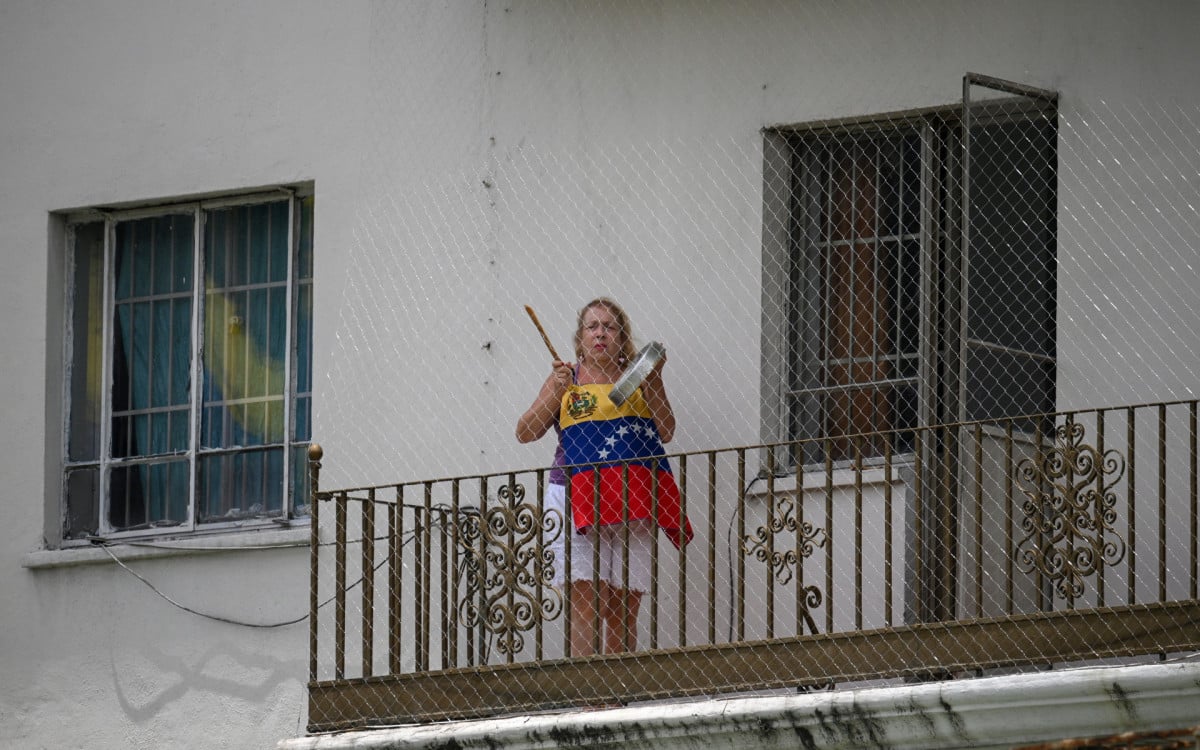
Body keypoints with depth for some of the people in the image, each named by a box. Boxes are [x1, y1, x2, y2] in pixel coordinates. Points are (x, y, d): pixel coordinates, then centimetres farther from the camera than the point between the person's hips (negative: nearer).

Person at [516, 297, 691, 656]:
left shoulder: (636, 376, 14)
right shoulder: (567, 377, 12)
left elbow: (666, 433, 9)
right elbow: (525, 433, 8)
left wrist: (653, 384, -2)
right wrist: (557, 393, -5)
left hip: (632, 504, 2)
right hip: (579, 498, -2)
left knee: (625, 606, -1)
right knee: (585, 598, -13)